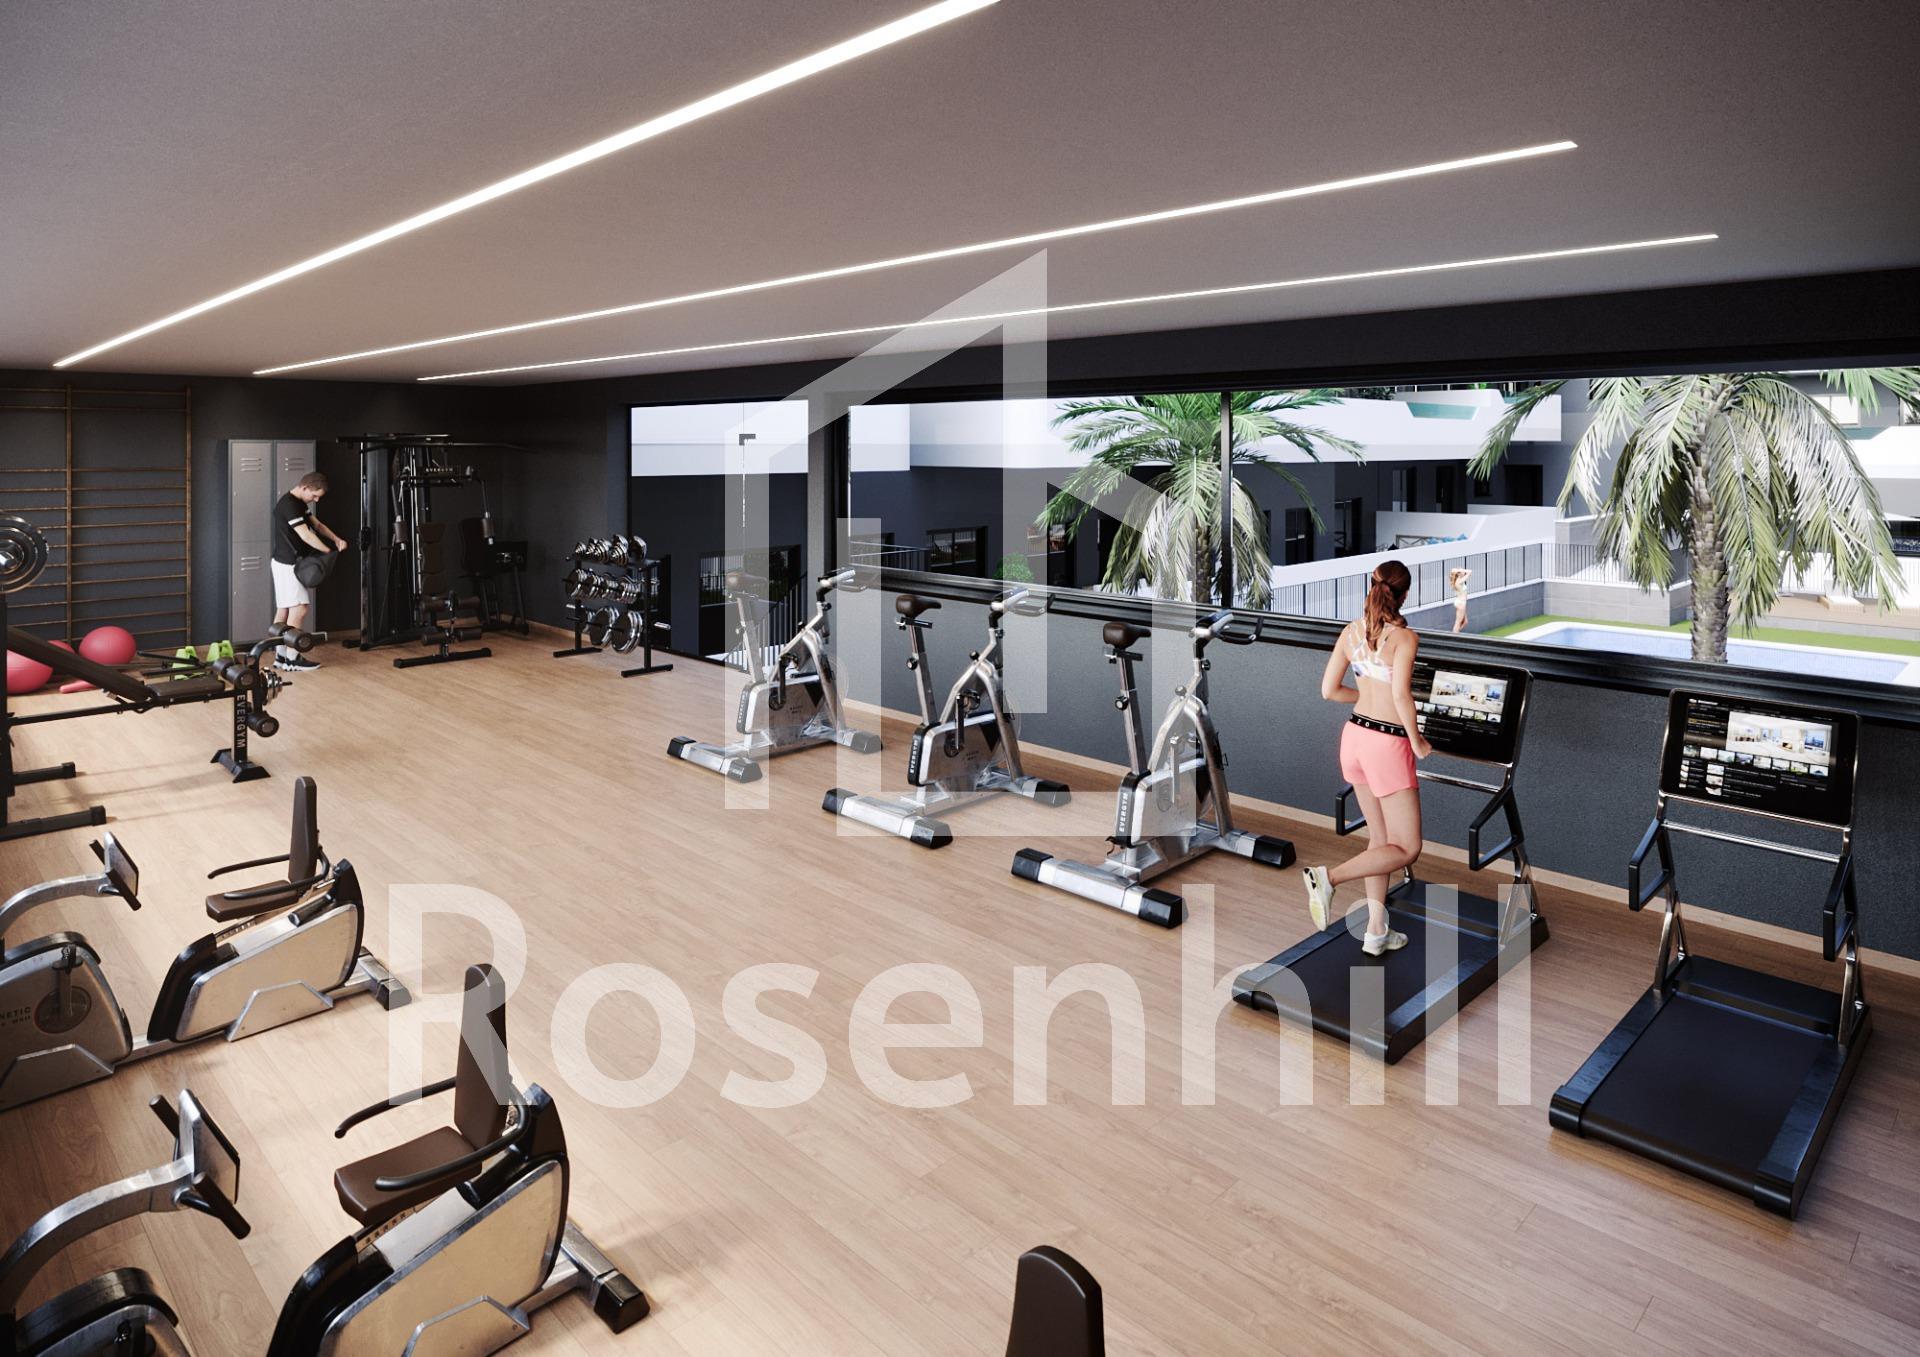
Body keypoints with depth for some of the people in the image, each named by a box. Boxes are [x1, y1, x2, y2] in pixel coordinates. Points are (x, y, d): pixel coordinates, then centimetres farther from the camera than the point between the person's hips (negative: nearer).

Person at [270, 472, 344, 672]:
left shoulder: (300, 503, 13)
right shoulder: (288, 505, -19)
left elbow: (317, 524, 16)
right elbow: (306, 535, -21)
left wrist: (337, 539, 0)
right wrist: (329, 552, -11)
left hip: (289, 564, 10)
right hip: (288, 564, -10)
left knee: (284, 609, 11)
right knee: (299, 608, -11)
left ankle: (280, 656, 15)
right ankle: (292, 659, -9)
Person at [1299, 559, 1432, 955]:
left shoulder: (1351, 631, 3)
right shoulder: (1405, 637, -14)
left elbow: (1329, 689, 2)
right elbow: (1401, 694, -25)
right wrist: (1418, 742, -11)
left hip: (1355, 735, 7)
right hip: (1388, 744, -7)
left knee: (1380, 838, 18)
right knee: (1407, 849, 4)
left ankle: (1376, 932, 22)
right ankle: (1328, 877, -13)